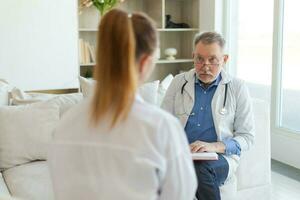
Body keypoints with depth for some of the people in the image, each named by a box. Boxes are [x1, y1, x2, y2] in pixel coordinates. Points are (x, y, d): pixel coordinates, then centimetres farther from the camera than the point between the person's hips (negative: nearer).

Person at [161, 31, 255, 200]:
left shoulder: (237, 88, 4)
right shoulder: (179, 82, 10)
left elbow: (247, 137, 2)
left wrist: (215, 146, -16)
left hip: (221, 156, -1)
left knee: (200, 169, -37)